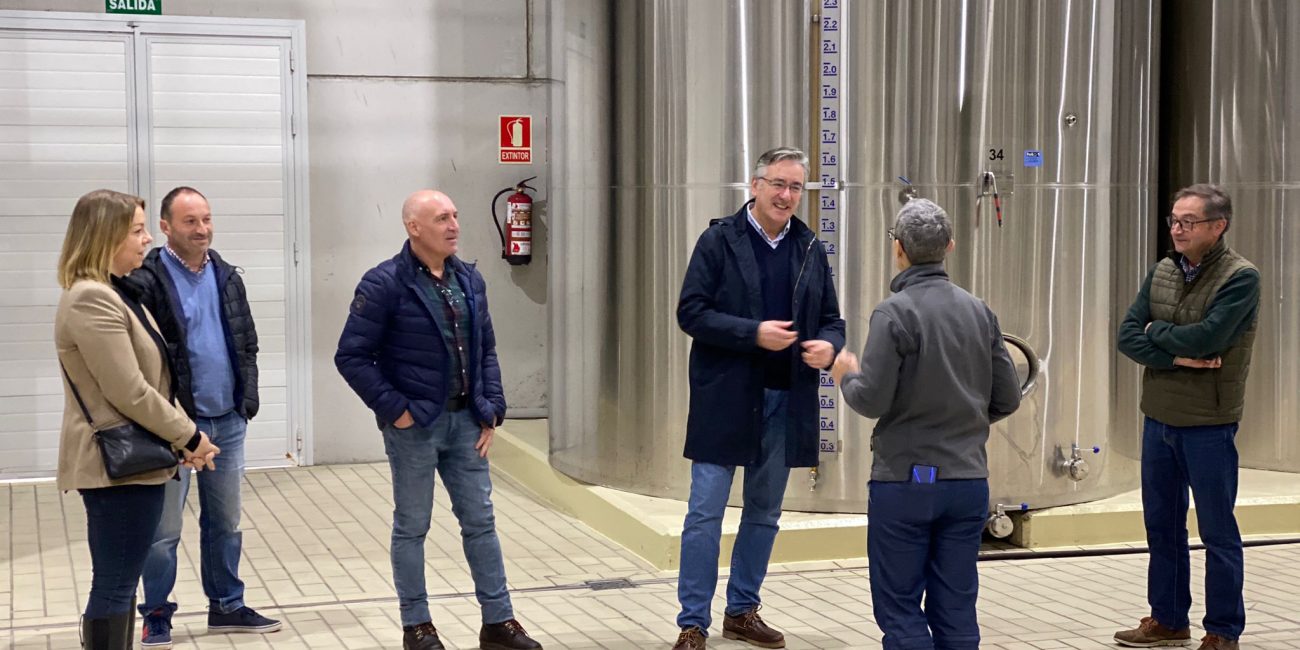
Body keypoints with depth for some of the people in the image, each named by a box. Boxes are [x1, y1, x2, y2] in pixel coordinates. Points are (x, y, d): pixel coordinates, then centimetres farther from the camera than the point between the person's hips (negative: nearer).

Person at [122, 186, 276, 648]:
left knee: (226, 523, 15)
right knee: (164, 529, 3)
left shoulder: (226, 277, 10)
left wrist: (248, 397, 5)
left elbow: (247, 344, 16)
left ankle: (227, 606, 27)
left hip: (228, 421, 6)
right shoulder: (147, 281, -10)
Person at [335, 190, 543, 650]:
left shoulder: (470, 280, 6)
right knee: (412, 526, 7)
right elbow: (351, 356, -12)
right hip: (414, 425, -5)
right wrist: (393, 409, -14)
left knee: (480, 521, 9)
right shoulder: (385, 284, -12)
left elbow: (486, 349, 13)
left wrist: (491, 411, 6)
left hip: (464, 421, 5)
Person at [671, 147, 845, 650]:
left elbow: (831, 320, 12)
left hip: (787, 400, 5)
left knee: (764, 513, 14)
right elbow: (691, 312, -10)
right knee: (705, 513, -2)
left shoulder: (811, 250, 9)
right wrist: (754, 333, -20)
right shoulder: (719, 241, -4)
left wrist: (828, 345, -12)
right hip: (725, 398, -4)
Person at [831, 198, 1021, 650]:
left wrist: (846, 376, 5)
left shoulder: (894, 312, -12)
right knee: (955, 609, 10)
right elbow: (1006, 399, 7)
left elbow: (871, 400, -16)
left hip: (905, 480, -5)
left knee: (900, 609, 4)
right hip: (968, 481, 5)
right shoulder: (979, 312, 4)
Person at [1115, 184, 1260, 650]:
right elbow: (1127, 335, -2)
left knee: (1217, 532, 4)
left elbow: (1206, 338, -24)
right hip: (1159, 418, 6)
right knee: (1162, 525, 15)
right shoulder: (1161, 272, 6)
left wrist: (1156, 332, -8)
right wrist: (1177, 355, -17)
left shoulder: (1240, 278, -12)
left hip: (1208, 424, -6)